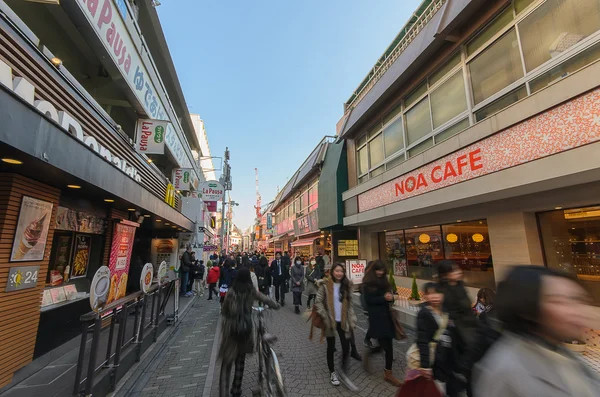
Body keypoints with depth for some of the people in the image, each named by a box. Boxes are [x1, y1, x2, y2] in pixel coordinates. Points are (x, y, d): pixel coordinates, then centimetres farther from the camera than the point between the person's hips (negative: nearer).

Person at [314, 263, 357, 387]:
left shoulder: (347, 286, 2)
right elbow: (318, 302, -9)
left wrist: (352, 320, 2)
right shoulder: (325, 285, -11)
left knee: (346, 347, 0)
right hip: (330, 321, -2)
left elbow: (350, 304, 8)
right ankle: (332, 372, 33)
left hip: (343, 321, 3)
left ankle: (344, 370, 25)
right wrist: (325, 317, -14)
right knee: (331, 347, 12)